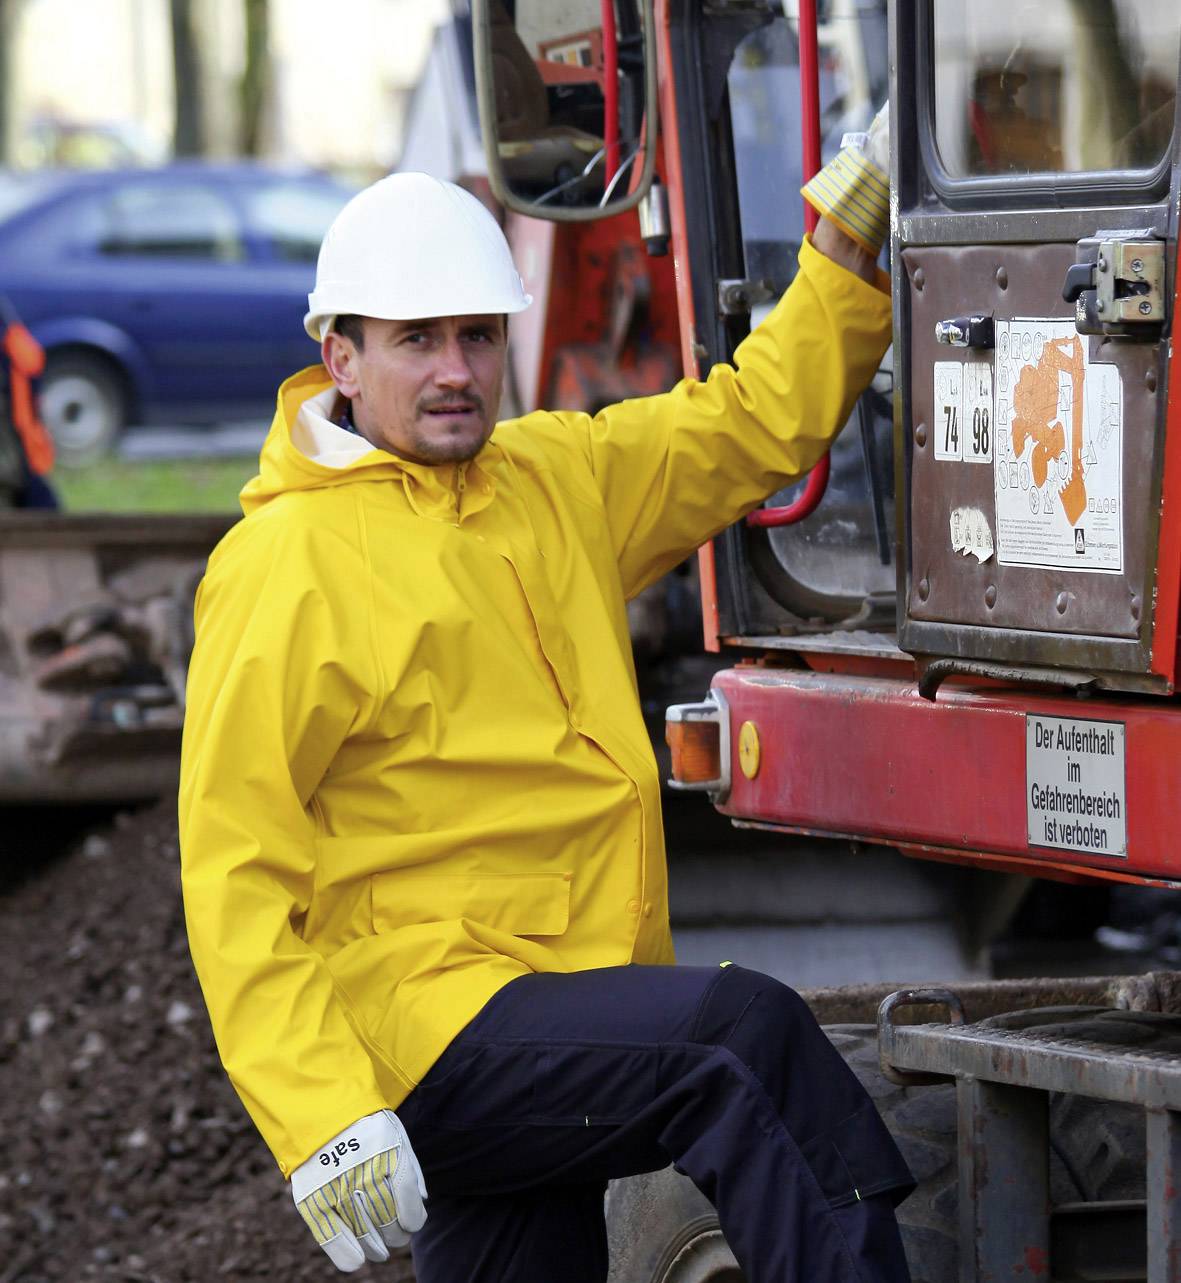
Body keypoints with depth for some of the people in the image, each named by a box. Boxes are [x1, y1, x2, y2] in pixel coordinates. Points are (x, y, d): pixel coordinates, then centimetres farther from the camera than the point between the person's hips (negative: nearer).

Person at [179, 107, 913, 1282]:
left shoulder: (558, 478, 13)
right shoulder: (283, 565, -8)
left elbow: (760, 420, 27)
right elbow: (233, 870, -13)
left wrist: (848, 236, 14)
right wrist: (320, 1117, -22)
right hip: (417, 1024, -8)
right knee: (742, 1032, -25)